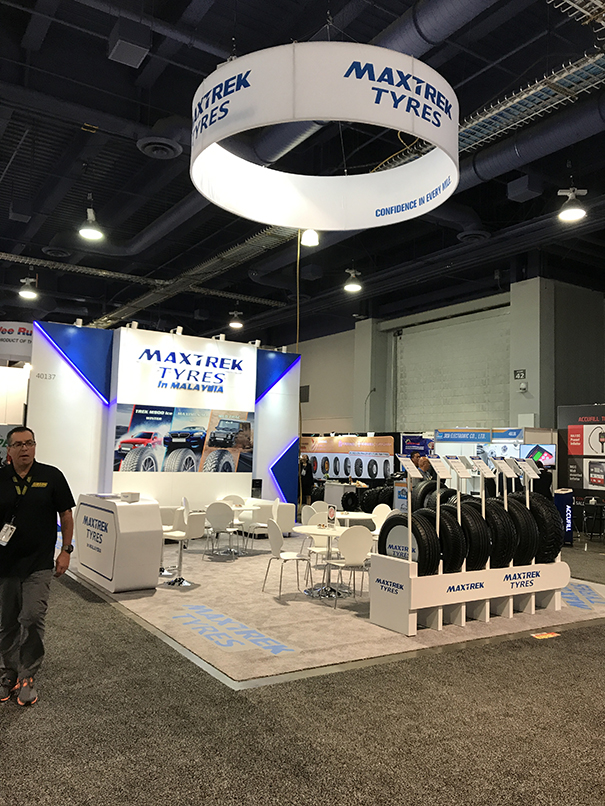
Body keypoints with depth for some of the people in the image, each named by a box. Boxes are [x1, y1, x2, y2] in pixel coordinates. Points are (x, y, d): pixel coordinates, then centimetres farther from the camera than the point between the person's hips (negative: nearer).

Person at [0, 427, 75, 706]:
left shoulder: (51, 476, -5)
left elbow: (65, 515, 1)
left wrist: (66, 551, -2)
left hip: (39, 564, -2)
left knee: (32, 617, -10)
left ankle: (27, 676, 7)